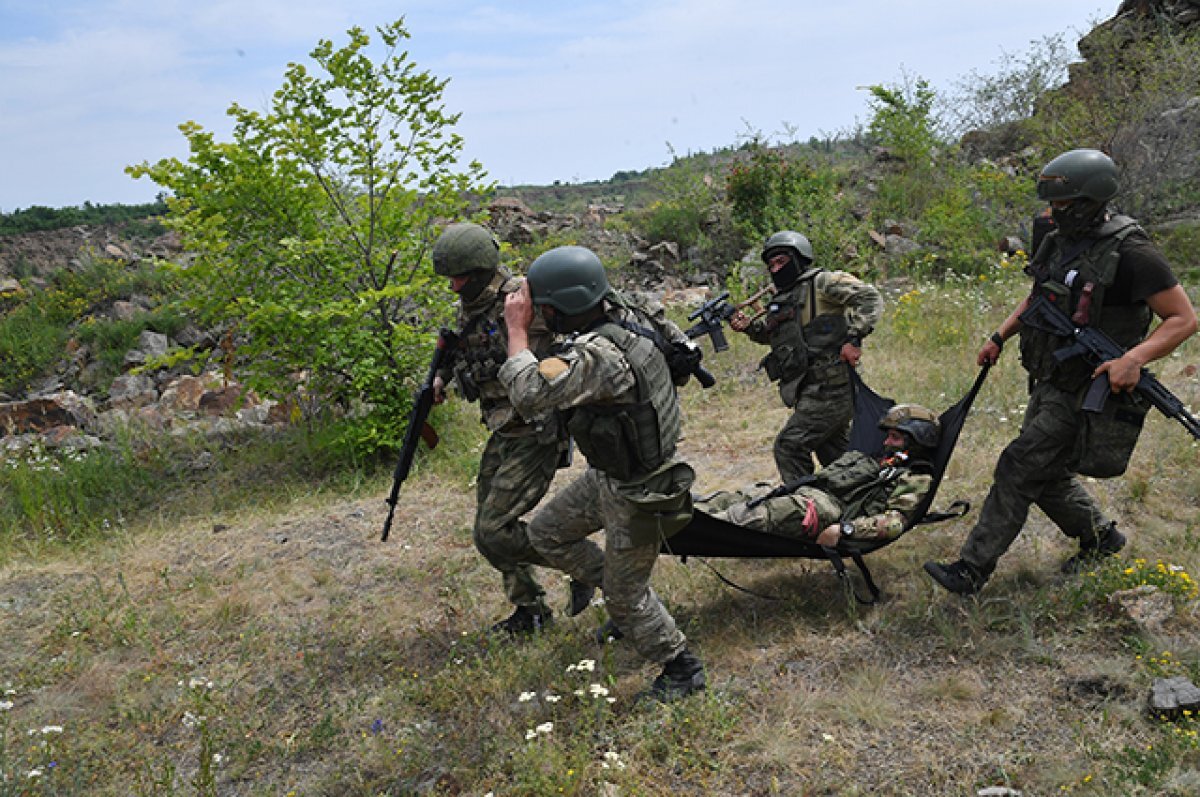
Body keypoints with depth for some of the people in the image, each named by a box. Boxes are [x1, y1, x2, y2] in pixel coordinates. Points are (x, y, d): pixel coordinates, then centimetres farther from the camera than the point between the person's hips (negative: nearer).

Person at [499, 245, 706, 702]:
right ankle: (617, 593, 33)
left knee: (626, 596, 9)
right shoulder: (625, 315, -7)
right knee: (547, 532, 20)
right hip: (608, 475, 9)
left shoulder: (600, 355, -35)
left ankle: (683, 670, 30)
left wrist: (516, 329, -28)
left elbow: (528, 393, -41)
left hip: (636, 494, -9)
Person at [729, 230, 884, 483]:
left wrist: (853, 338, -23)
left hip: (828, 389, -9)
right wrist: (748, 326, 12)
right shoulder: (782, 299, 17)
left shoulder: (822, 283, -7)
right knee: (836, 453, 17)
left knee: (788, 446, -11)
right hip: (811, 391, 9)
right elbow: (770, 333, 31)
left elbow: (869, 298, -15)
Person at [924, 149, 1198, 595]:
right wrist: (1000, 337, 11)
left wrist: (1135, 358, -30)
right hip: (1049, 383, 8)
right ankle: (1101, 537, 42)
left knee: (1018, 469, -10)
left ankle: (972, 570, -3)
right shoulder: (1058, 243, 6)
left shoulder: (1129, 253, -18)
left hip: (1086, 391, -8)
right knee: (1046, 475, 18)